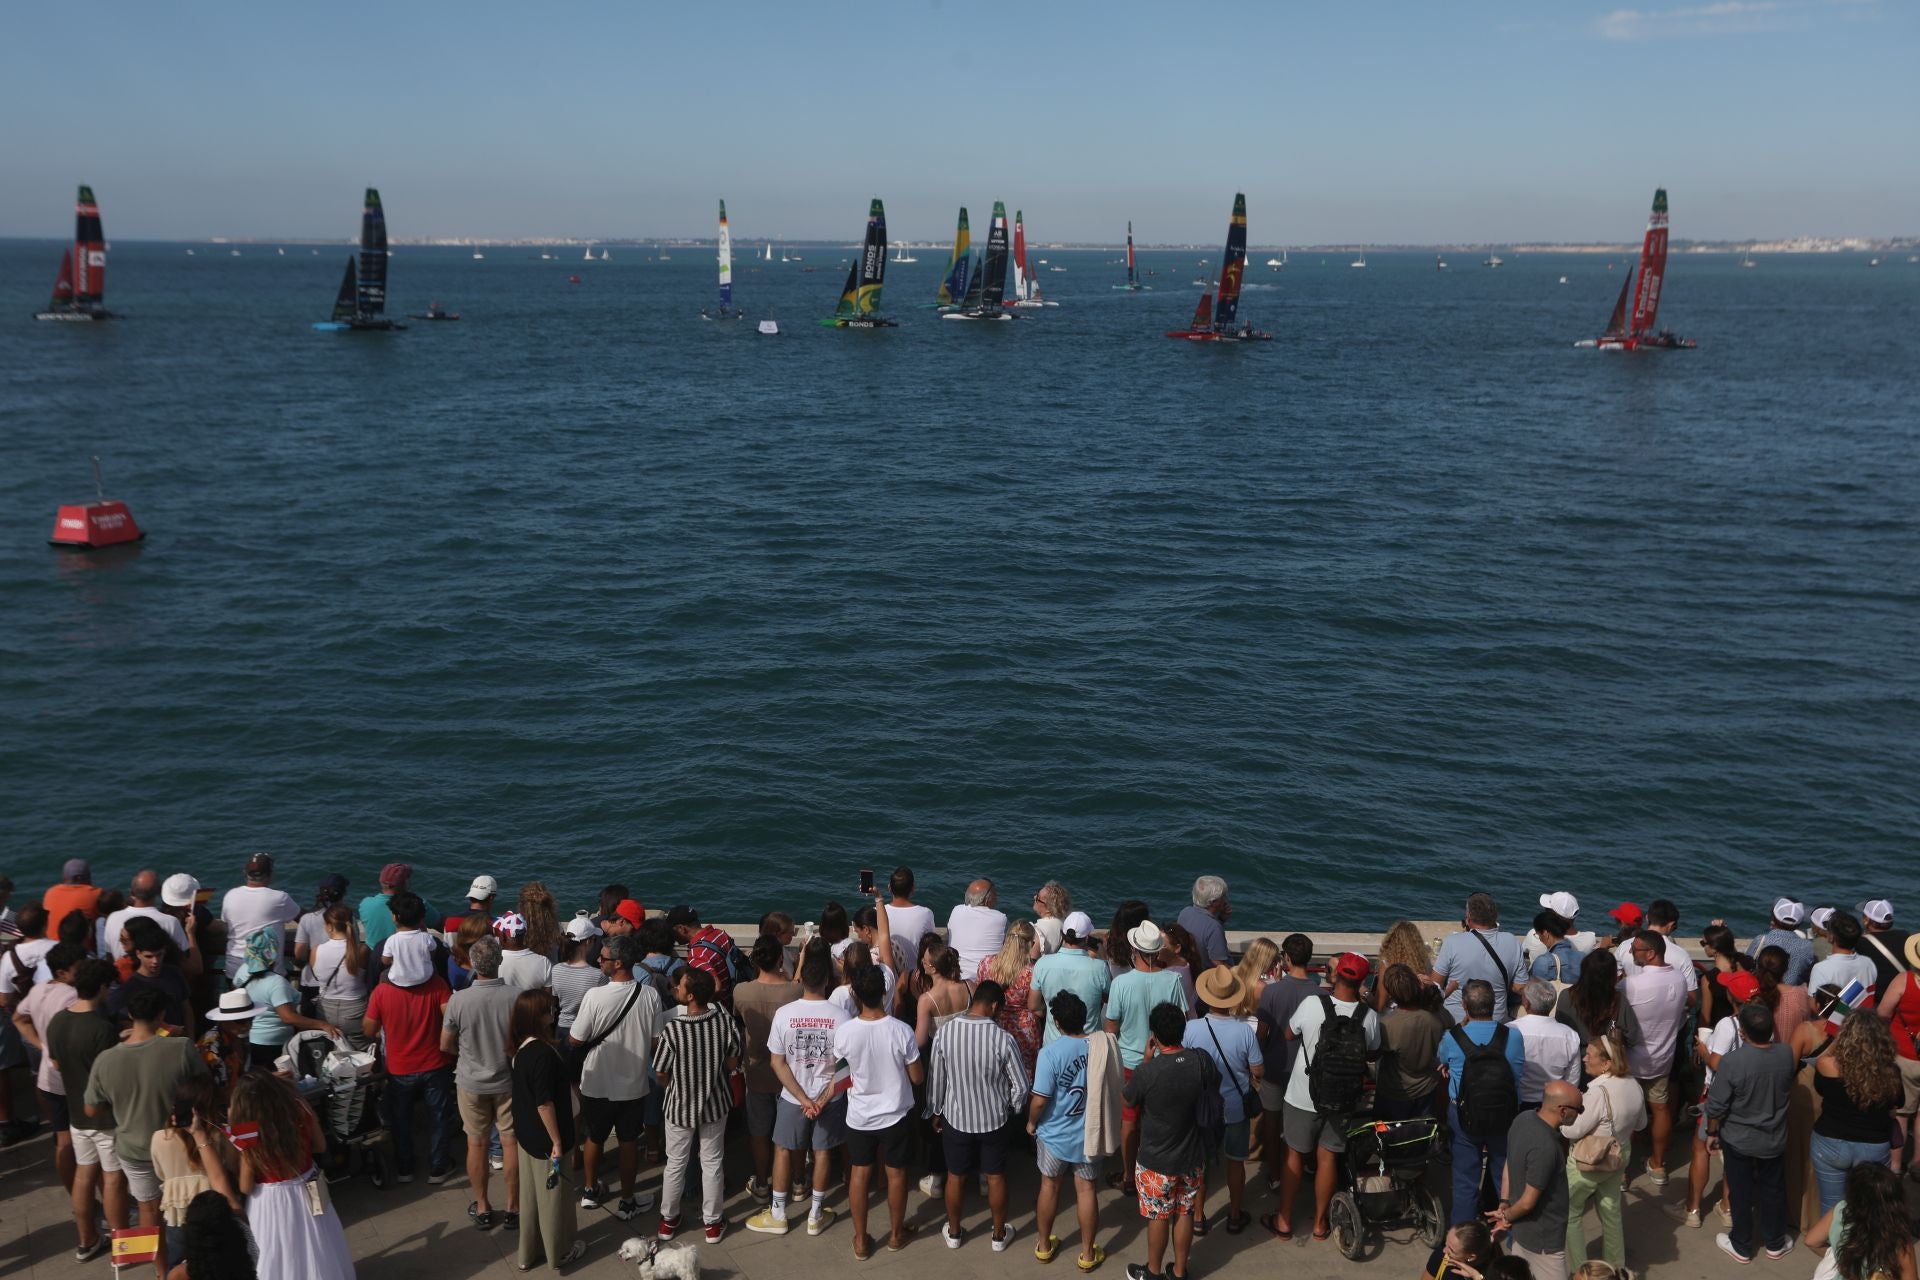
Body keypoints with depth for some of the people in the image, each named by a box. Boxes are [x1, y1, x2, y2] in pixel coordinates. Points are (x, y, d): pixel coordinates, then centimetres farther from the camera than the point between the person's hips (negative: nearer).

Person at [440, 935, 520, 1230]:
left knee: (476, 1144, 14)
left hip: (471, 1082, 0)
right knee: (511, 1143, 11)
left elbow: (445, 1045, -6)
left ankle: (482, 1208, 26)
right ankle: (513, 1208, 21)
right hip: (507, 1081, 0)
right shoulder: (514, 998, -19)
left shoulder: (458, 1000, -18)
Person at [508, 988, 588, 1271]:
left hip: (527, 1134, 8)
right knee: (553, 1195, 10)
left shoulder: (521, 1048, -1)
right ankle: (560, 1253, 27)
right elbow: (544, 1103, -26)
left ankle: (529, 1252, 35)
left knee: (531, 1194, 21)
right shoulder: (543, 1053, -28)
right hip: (546, 1138, -8)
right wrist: (557, 1142, -18)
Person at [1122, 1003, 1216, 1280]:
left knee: (1158, 1217, 16)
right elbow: (1213, 1088, 5)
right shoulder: (1201, 1060, -18)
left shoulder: (1147, 1072, -28)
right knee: (1185, 1213, 21)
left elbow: (1129, 1101, -6)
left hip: (1157, 1161, -3)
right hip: (1192, 1156, 3)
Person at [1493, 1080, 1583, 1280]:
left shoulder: (1523, 1118, -7)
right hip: (1542, 1238, -8)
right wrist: (1508, 1216, -8)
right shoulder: (1545, 1148, -34)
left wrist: (1504, 1204, 4)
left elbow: (1509, 1163, 6)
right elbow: (1528, 1202, -26)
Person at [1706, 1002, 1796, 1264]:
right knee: (1773, 1189, 22)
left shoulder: (1732, 1061, -30)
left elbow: (1716, 1105, -20)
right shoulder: (1786, 1054, -18)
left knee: (1741, 1192, 15)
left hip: (1738, 1139, -3)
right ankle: (1775, 1243, 39)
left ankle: (1741, 1246, 31)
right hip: (1774, 1138, 3)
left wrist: (1712, 1132, -2)